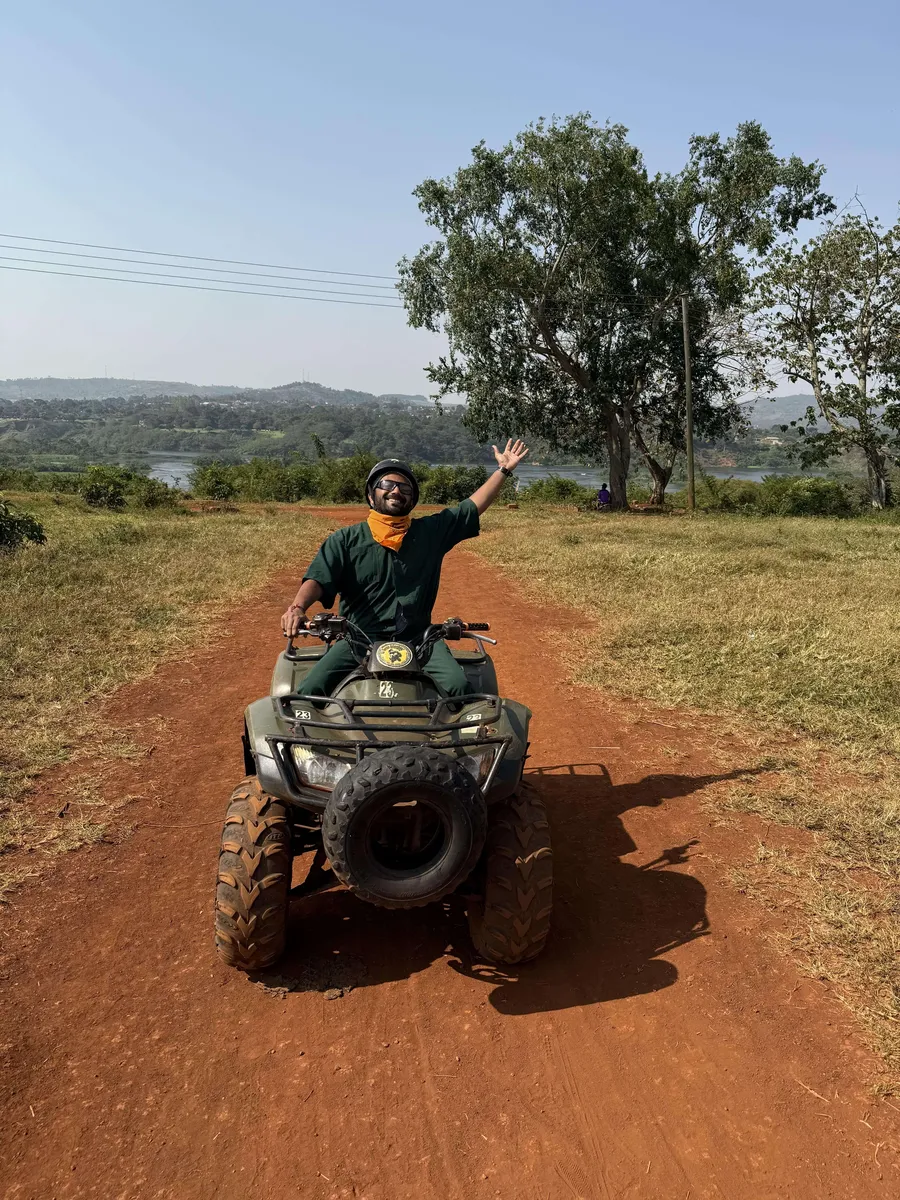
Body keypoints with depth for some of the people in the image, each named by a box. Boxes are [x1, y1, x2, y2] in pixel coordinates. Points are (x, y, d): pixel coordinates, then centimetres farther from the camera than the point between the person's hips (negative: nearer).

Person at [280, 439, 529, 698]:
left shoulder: (432, 531, 13)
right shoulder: (345, 540, 8)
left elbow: (474, 506, 17)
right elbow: (318, 578, -4)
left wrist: (504, 470, 15)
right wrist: (297, 607, -23)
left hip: (418, 640, 1)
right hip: (358, 640, 0)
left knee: (459, 686, -24)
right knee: (311, 689, -21)